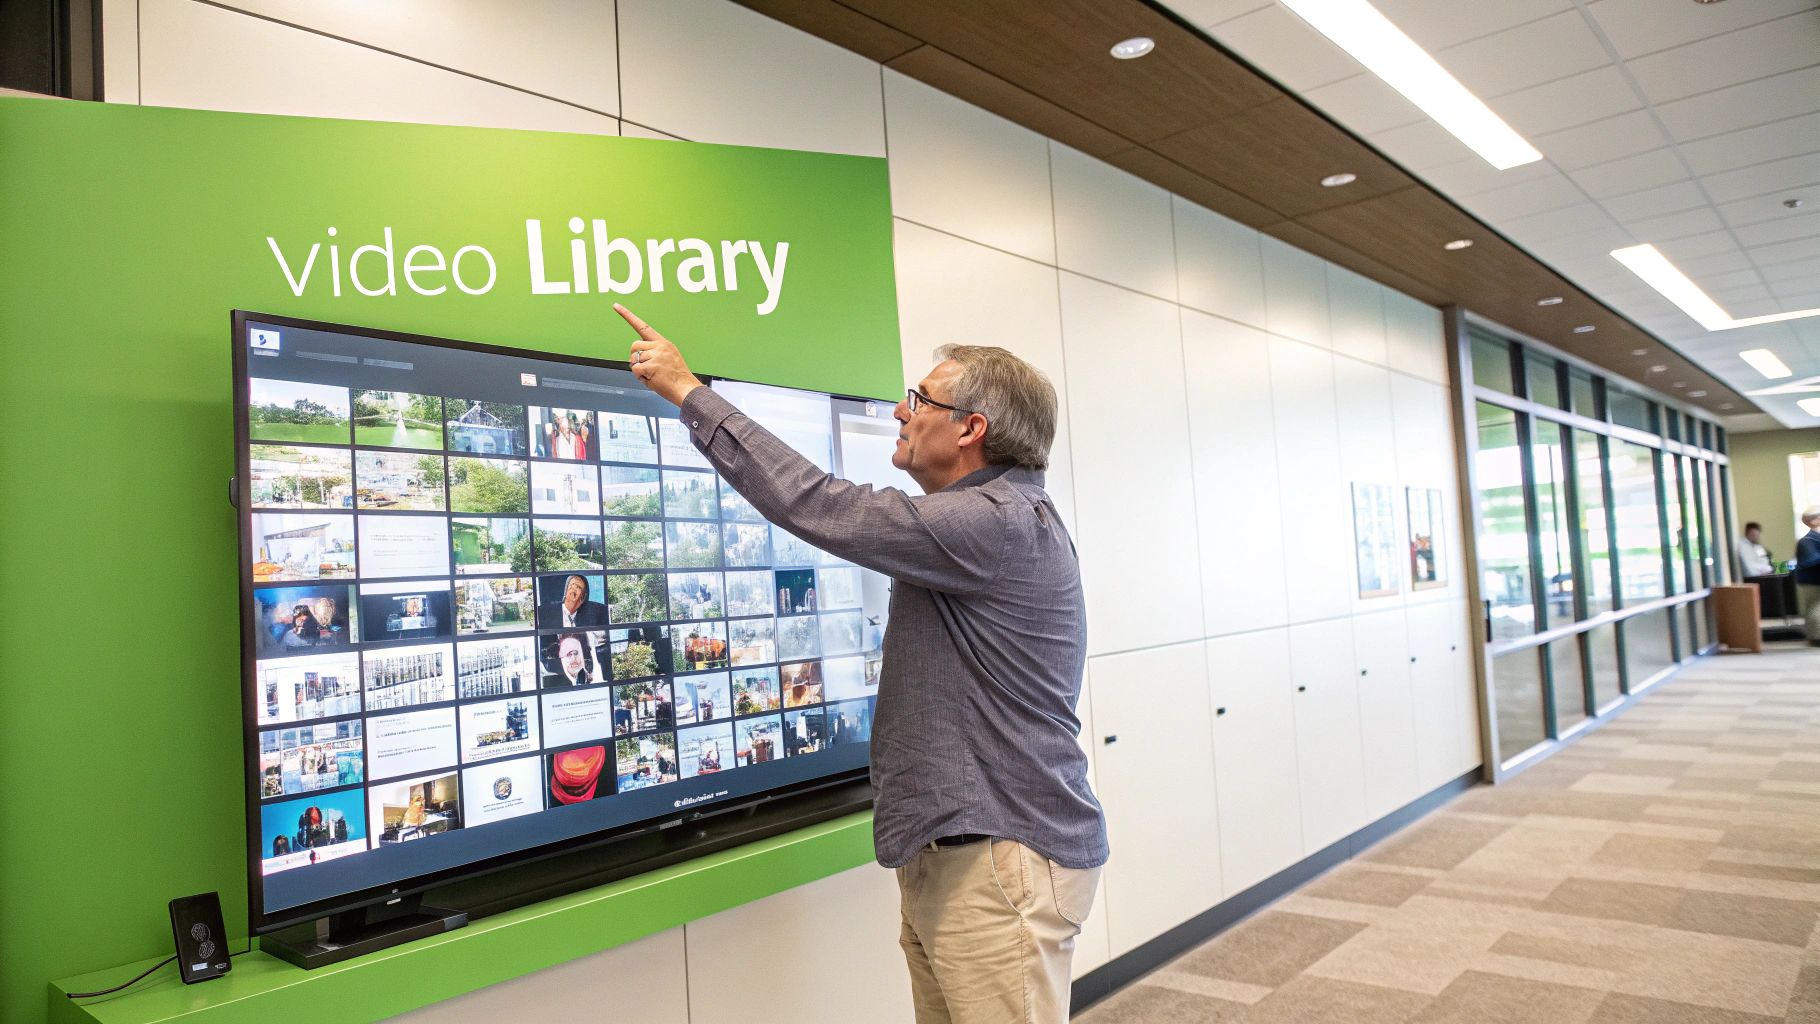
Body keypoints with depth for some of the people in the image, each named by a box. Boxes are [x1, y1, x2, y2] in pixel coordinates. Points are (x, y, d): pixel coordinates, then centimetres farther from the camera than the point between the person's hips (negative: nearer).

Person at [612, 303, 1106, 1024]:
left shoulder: (1002, 524, -20)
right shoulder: (993, 515, 17)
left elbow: (817, 506, -23)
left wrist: (686, 390, -15)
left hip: (1001, 858, -10)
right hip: (950, 851, 10)